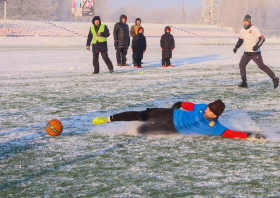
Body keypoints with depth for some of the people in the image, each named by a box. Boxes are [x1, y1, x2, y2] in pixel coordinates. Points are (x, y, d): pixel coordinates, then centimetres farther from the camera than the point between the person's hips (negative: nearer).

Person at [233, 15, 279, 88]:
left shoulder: (254, 29, -13)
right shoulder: (243, 30, 9)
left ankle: (274, 79, -3)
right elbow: (240, 40, 25)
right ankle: (244, 83, 2)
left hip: (255, 52, -7)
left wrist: (257, 45, -35)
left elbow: (262, 38, -20)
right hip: (247, 52, 7)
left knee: (261, 66, -11)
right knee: (241, 65, -2)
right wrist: (236, 47, 13)